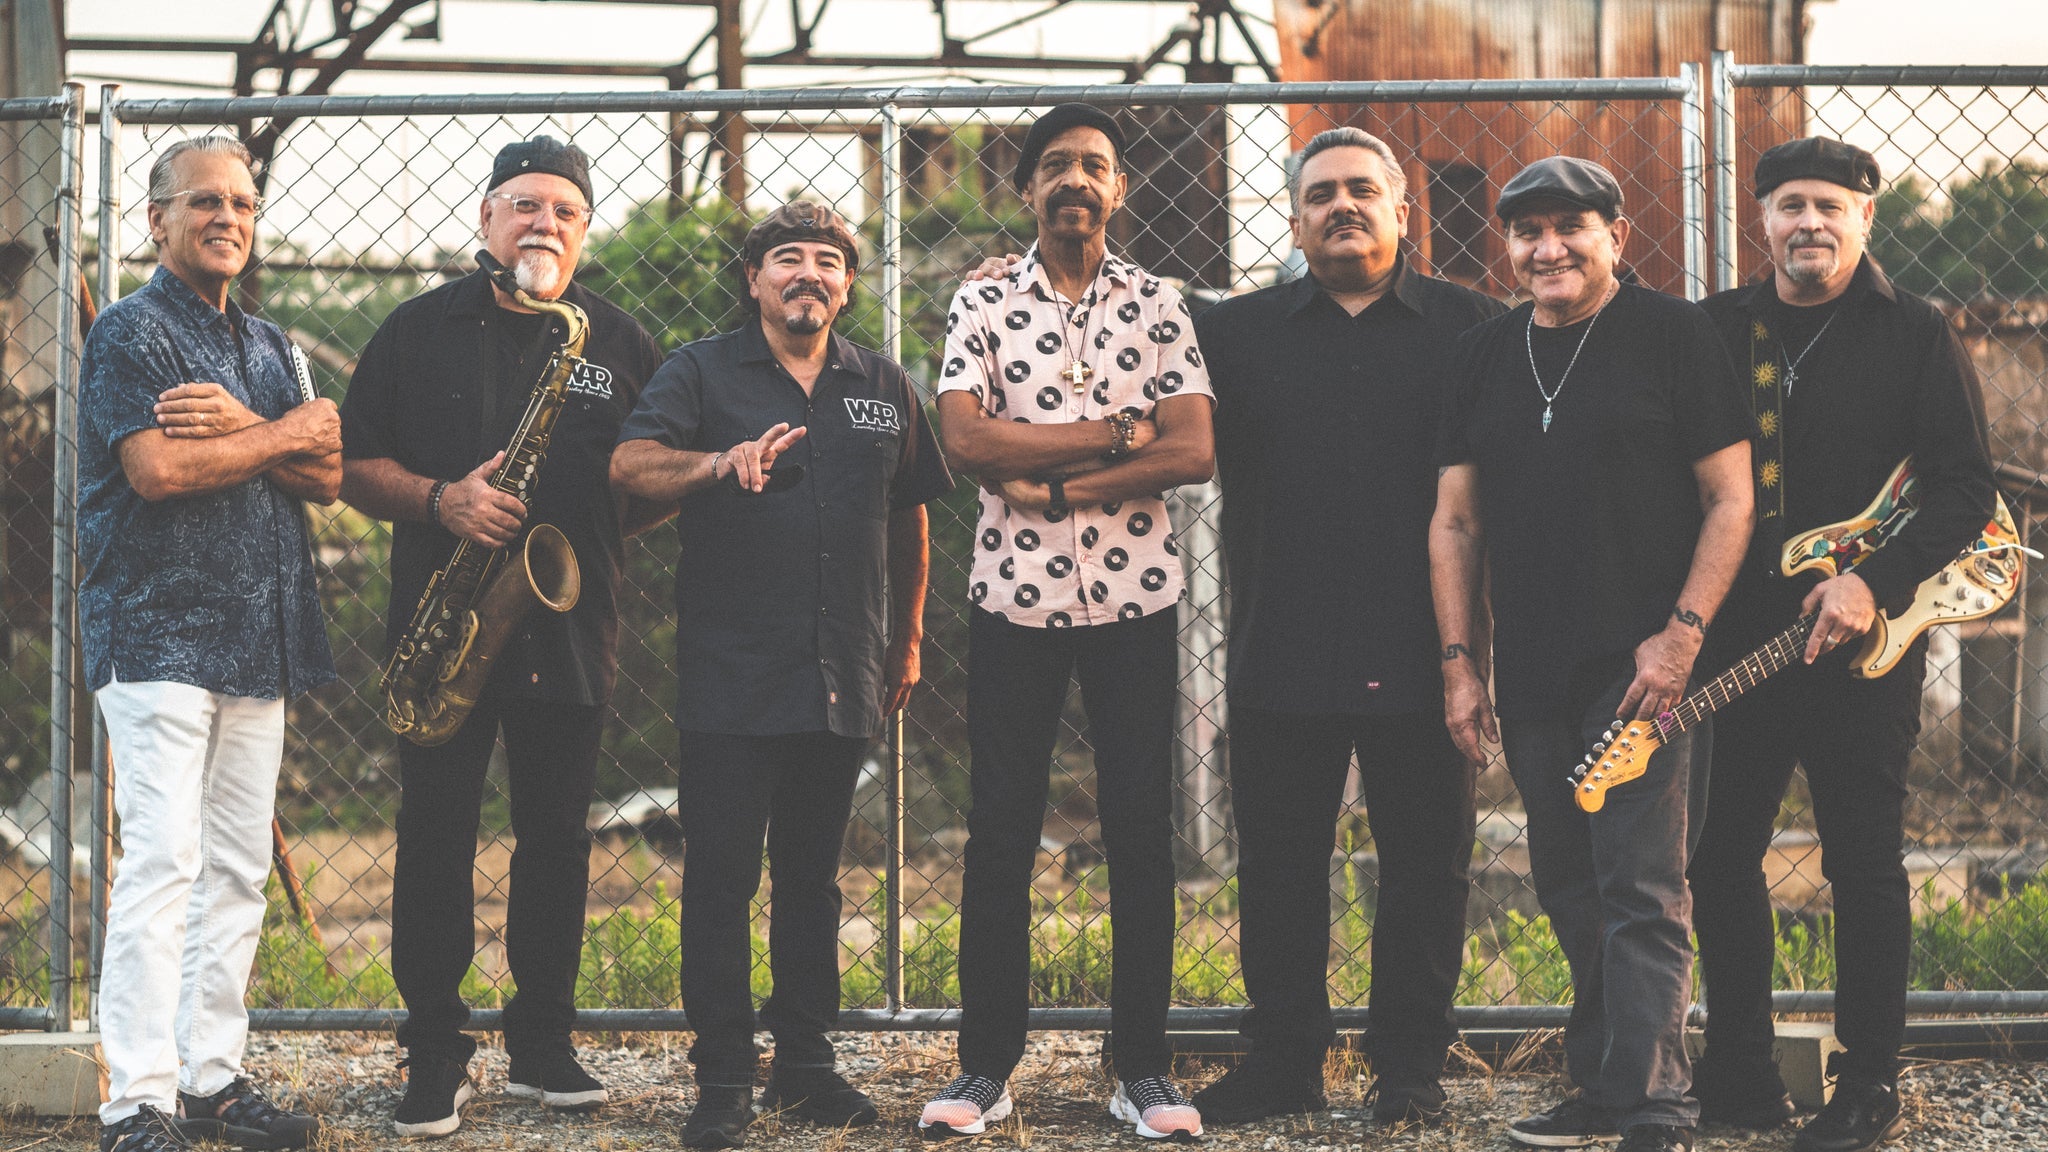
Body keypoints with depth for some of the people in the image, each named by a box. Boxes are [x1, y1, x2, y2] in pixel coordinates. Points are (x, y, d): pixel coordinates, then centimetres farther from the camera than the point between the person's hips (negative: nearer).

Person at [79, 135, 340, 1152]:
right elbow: (156, 469, -17)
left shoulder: (270, 346, 19)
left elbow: (327, 474, 9)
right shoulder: (130, 331, -3)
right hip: (158, 634, -7)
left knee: (238, 871, 7)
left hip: (260, 639, 7)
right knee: (162, 864, -10)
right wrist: (283, 431, -5)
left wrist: (239, 427, -10)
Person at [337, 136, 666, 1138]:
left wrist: (603, 527, -7)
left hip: (570, 632, 1)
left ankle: (543, 1045, 18)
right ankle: (434, 1056, 8)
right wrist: (439, 500, -12)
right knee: (435, 836, -1)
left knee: (557, 838, 6)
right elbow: (352, 462, 5)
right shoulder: (421, 329, 6)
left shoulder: (621, 344, 9)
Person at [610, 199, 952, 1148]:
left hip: (843, 678, 3)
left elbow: (908, 517, 20)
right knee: (721, 875, -3)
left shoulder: (882, 385, 13)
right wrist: (722, 462, -31)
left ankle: (805, 1064, 19)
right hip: (730, 675, -3)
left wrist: (908, 639, 19)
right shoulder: (702, 372, 3)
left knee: (813, 873, 11)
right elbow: (630, 465, -12)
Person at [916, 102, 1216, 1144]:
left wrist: (1052, 484, -13)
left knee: (1141, 833, 2)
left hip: (1135, 600, 0)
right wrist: (1122, 434, -11)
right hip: (1013, 599, 0)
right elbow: (965, 441, -10)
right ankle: (985, 1065, 11)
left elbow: (1196, 452, -6)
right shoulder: (982, 306, 5)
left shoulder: (1159, 306, 5)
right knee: (1000, 834, 2)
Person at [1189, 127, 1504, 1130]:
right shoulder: (1236, 332, 11)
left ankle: (1410, 1067, 16)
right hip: (1280, 659, 2)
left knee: (1427, 867, 5)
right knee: (1277, 868, 7)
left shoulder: (1470, 328, 6)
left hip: (1419, 659, -1)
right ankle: (1282, 1059, 18)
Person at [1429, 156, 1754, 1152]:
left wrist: (1681, 632, -12)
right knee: (1570, 893, 12)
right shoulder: (1485, 354, 13)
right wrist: (1459, 661, 7)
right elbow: (1455, 520, 14)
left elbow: (1730, 498, -3)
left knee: (1641, 894, -9)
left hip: (1643, 666, -5)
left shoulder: (1673, 336, -1)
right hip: (1531, 677, 5)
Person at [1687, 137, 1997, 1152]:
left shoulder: (1915, 337, 0)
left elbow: (1967, 490, -4)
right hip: (1734, 640, 4)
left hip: (1863, 647, -4)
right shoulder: (1714, 330, 10)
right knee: (1720, 855, 7)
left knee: (1863, 865, 0)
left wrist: (1875, 584, -16)